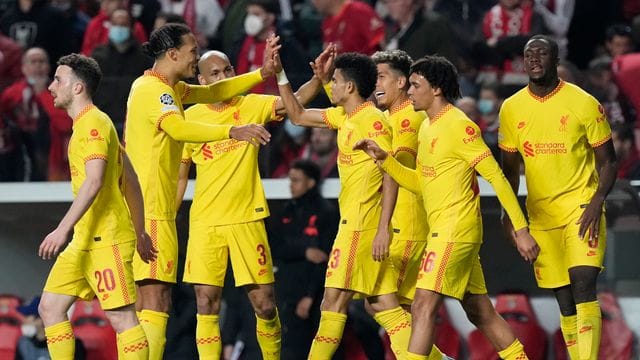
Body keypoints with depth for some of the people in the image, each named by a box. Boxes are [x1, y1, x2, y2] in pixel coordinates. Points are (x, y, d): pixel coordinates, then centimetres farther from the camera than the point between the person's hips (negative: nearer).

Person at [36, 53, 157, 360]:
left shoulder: (93, 124, -11)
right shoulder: (87, 124, 19)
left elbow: (94, 182, -24)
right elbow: (131, 182, 22)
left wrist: (63, 229, -29)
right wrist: (140, 232, 24)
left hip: (106, 240, -10)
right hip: (84, 242, 10)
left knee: (121, 317, -10)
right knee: (50, 307, 7)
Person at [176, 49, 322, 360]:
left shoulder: (252, 106, 2)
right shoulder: (190, 118, 4)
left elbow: (296, 101, -13)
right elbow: (180, 174, 11)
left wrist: (319, 78, -31)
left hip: (247, 218, -1)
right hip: (204, 222, 1)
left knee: (264, 304, 1)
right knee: (206, 304, -5)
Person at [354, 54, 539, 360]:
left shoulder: (459, 125, -13)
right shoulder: (427, 128, 14)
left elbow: (496, 177, -15)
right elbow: (420, 183, 21)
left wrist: (521, 229, -18)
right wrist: (384, 159, 8)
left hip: (456, 229, -10)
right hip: (441, 229, 10)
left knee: (423, 308, -13)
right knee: (480, 313, 13)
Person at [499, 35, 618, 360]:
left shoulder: (583, 103, -6)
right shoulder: (511, 108, 4)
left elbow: (607, 161, -2)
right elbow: (510, 168, 15)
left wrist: (596, 203, -16)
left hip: (581, 209, -4)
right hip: (540, 215, 4)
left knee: (583, 284, -20)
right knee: (564, 300, 5)